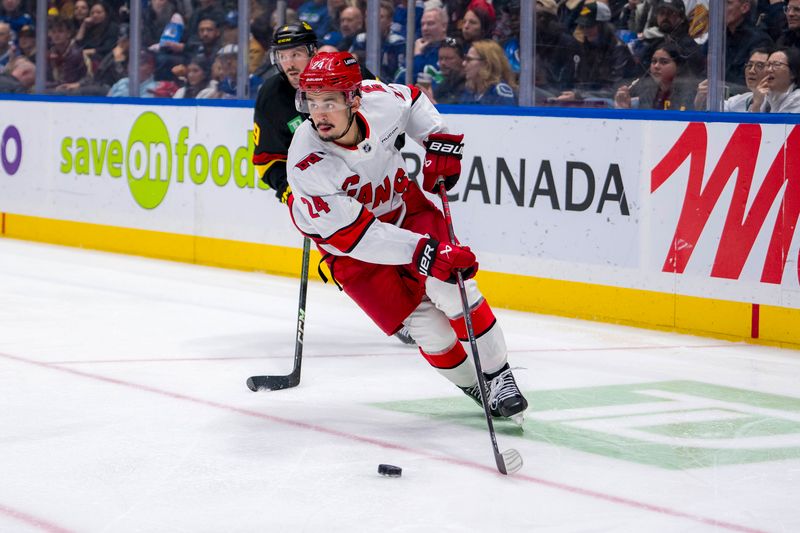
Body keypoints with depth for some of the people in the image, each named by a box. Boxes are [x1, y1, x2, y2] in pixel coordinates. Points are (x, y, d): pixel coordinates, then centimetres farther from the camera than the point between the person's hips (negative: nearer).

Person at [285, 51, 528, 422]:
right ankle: (473, 387, 15)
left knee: (451, 288, -17)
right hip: (353, 250, -3)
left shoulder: (379, 100, -22)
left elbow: (413, 102, 6)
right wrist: (426, 253, -44)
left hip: (404, 208, 3)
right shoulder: (307, 164, -34)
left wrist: (440, 142, -7)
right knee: (428, 329, -11)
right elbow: (354, 235, -37)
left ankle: (499, 378, 1)